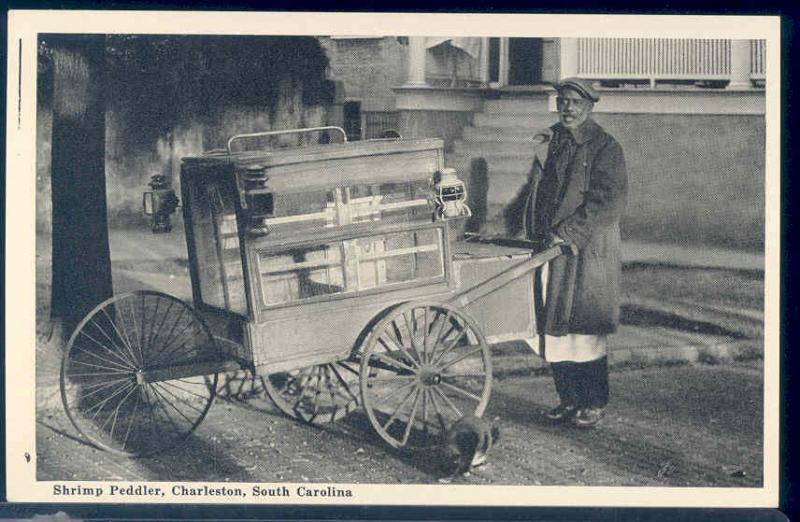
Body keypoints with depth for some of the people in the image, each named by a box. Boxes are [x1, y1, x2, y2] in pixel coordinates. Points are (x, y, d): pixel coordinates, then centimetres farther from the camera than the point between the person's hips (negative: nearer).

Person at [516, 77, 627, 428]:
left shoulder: (605, 148, -5)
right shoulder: (547, 144, 14)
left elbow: (609, 202, -15)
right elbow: (534, 193, 21)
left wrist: (565, 233, -20)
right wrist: (535, 235, 8)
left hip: (587, 252, -6)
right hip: (550, 252, 6)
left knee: (585, 329, -2)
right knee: (554, 328, 7)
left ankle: (594, 403, 10)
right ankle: (569, 399, 18)